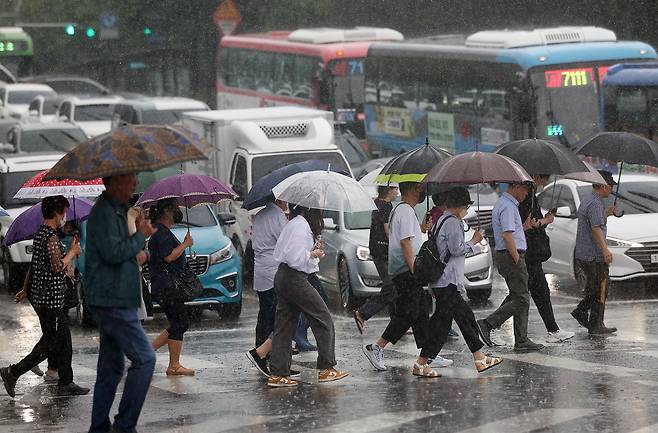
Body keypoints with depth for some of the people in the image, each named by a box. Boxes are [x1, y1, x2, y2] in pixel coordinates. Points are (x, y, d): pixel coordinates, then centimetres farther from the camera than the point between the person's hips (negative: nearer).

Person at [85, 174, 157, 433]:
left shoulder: (115, 210, 19)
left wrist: (134, 255, 13)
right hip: (112, 302, -11)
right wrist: (141, 236, -12)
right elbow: (113, 252, -23)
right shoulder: (104, 212, -14)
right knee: (144, 359, -12)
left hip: (113, 302, 11)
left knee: (111, 367, 13)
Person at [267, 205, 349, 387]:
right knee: (323, 319, 0)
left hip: (282, 277, 10)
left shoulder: (291, 225, 16)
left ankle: (278, 374, 6)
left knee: (285, 325, 8)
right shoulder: (301, 226, -15)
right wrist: (313, 254, -6)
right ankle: (327, 368, 2)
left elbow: (278, 253, 17)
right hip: (295, 279, -10)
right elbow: (295, 257, -23)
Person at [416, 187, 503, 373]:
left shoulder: (440, 221, 18)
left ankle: (479, 358, 18)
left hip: (439, 279, 11)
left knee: (465, 316, 14)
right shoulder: (453, 222, -12)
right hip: (448, 281, -11)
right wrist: (474, 241, -5)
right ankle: (422, 362, -9)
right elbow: (456, 249, -18)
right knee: (442, 321, -9)